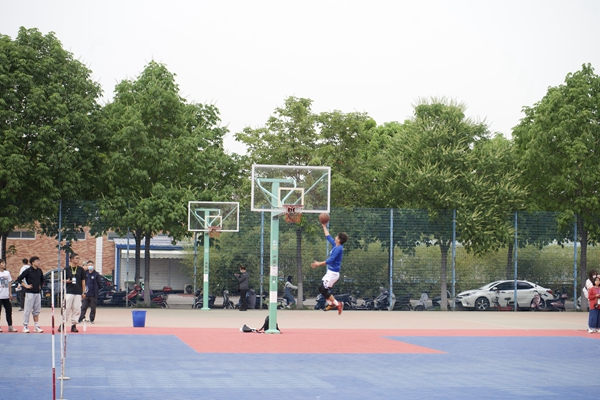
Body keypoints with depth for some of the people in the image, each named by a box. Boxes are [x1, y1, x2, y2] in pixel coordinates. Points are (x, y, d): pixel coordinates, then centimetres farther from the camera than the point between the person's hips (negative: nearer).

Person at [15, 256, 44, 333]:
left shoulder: (39, 271, 9)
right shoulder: (28, 271, -8)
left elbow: (42, 280, 27)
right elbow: (19, 279, -7)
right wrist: (26, 286, -10)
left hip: (38, 293, 6)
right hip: (30, 293, -6)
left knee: (37, 311, 8)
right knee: (28, 310, -3)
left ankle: (37, 327, 12)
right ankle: (25, 327, 2)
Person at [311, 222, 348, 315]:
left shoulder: (339, 248, -21)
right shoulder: (335, 245, 7)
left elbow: (330, 260, -25)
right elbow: (328, 237, 23)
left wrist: (319, 264, -20)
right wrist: (324, 226, 27)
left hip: (333, 273, -10)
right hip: (330, 272, 10)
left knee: (324, 290, -7)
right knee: (321, 288, 15)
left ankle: (337, 304, -1)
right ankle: (330, 304, 22)